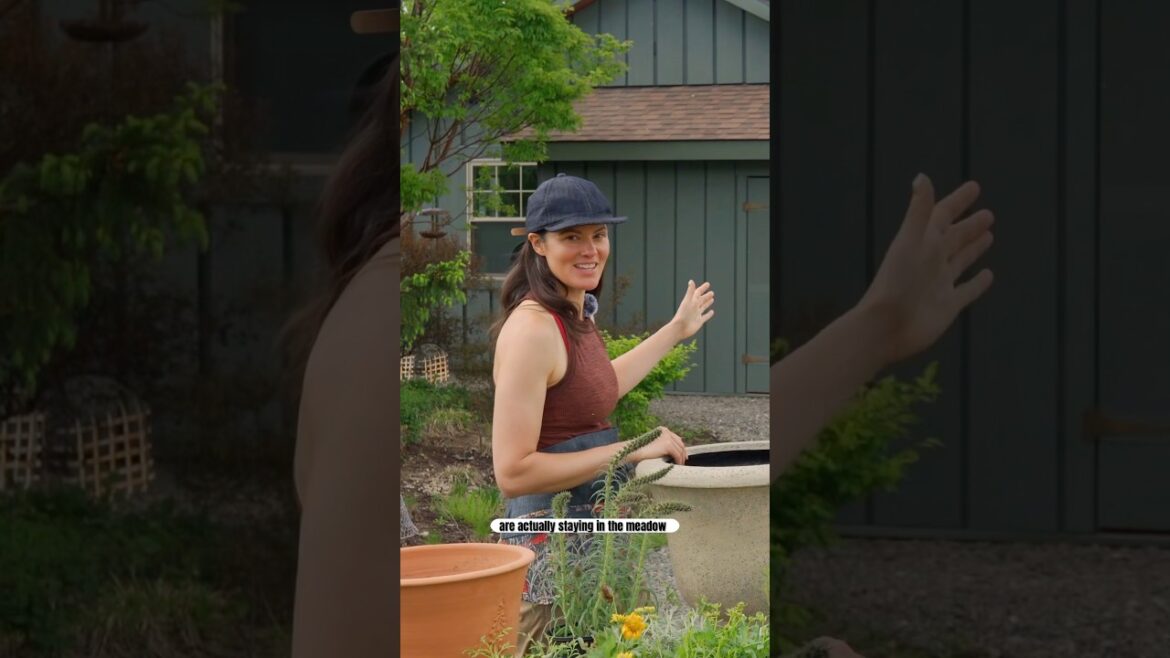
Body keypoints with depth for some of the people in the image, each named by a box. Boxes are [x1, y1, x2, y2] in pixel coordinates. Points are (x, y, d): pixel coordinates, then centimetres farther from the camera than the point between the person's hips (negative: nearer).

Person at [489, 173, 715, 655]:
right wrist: (630, 451, -21)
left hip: (595, 524, 9)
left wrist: (676, 330, 37)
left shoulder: (576, 316, 8)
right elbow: (512, 472, -24)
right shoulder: (532, 327, -20)